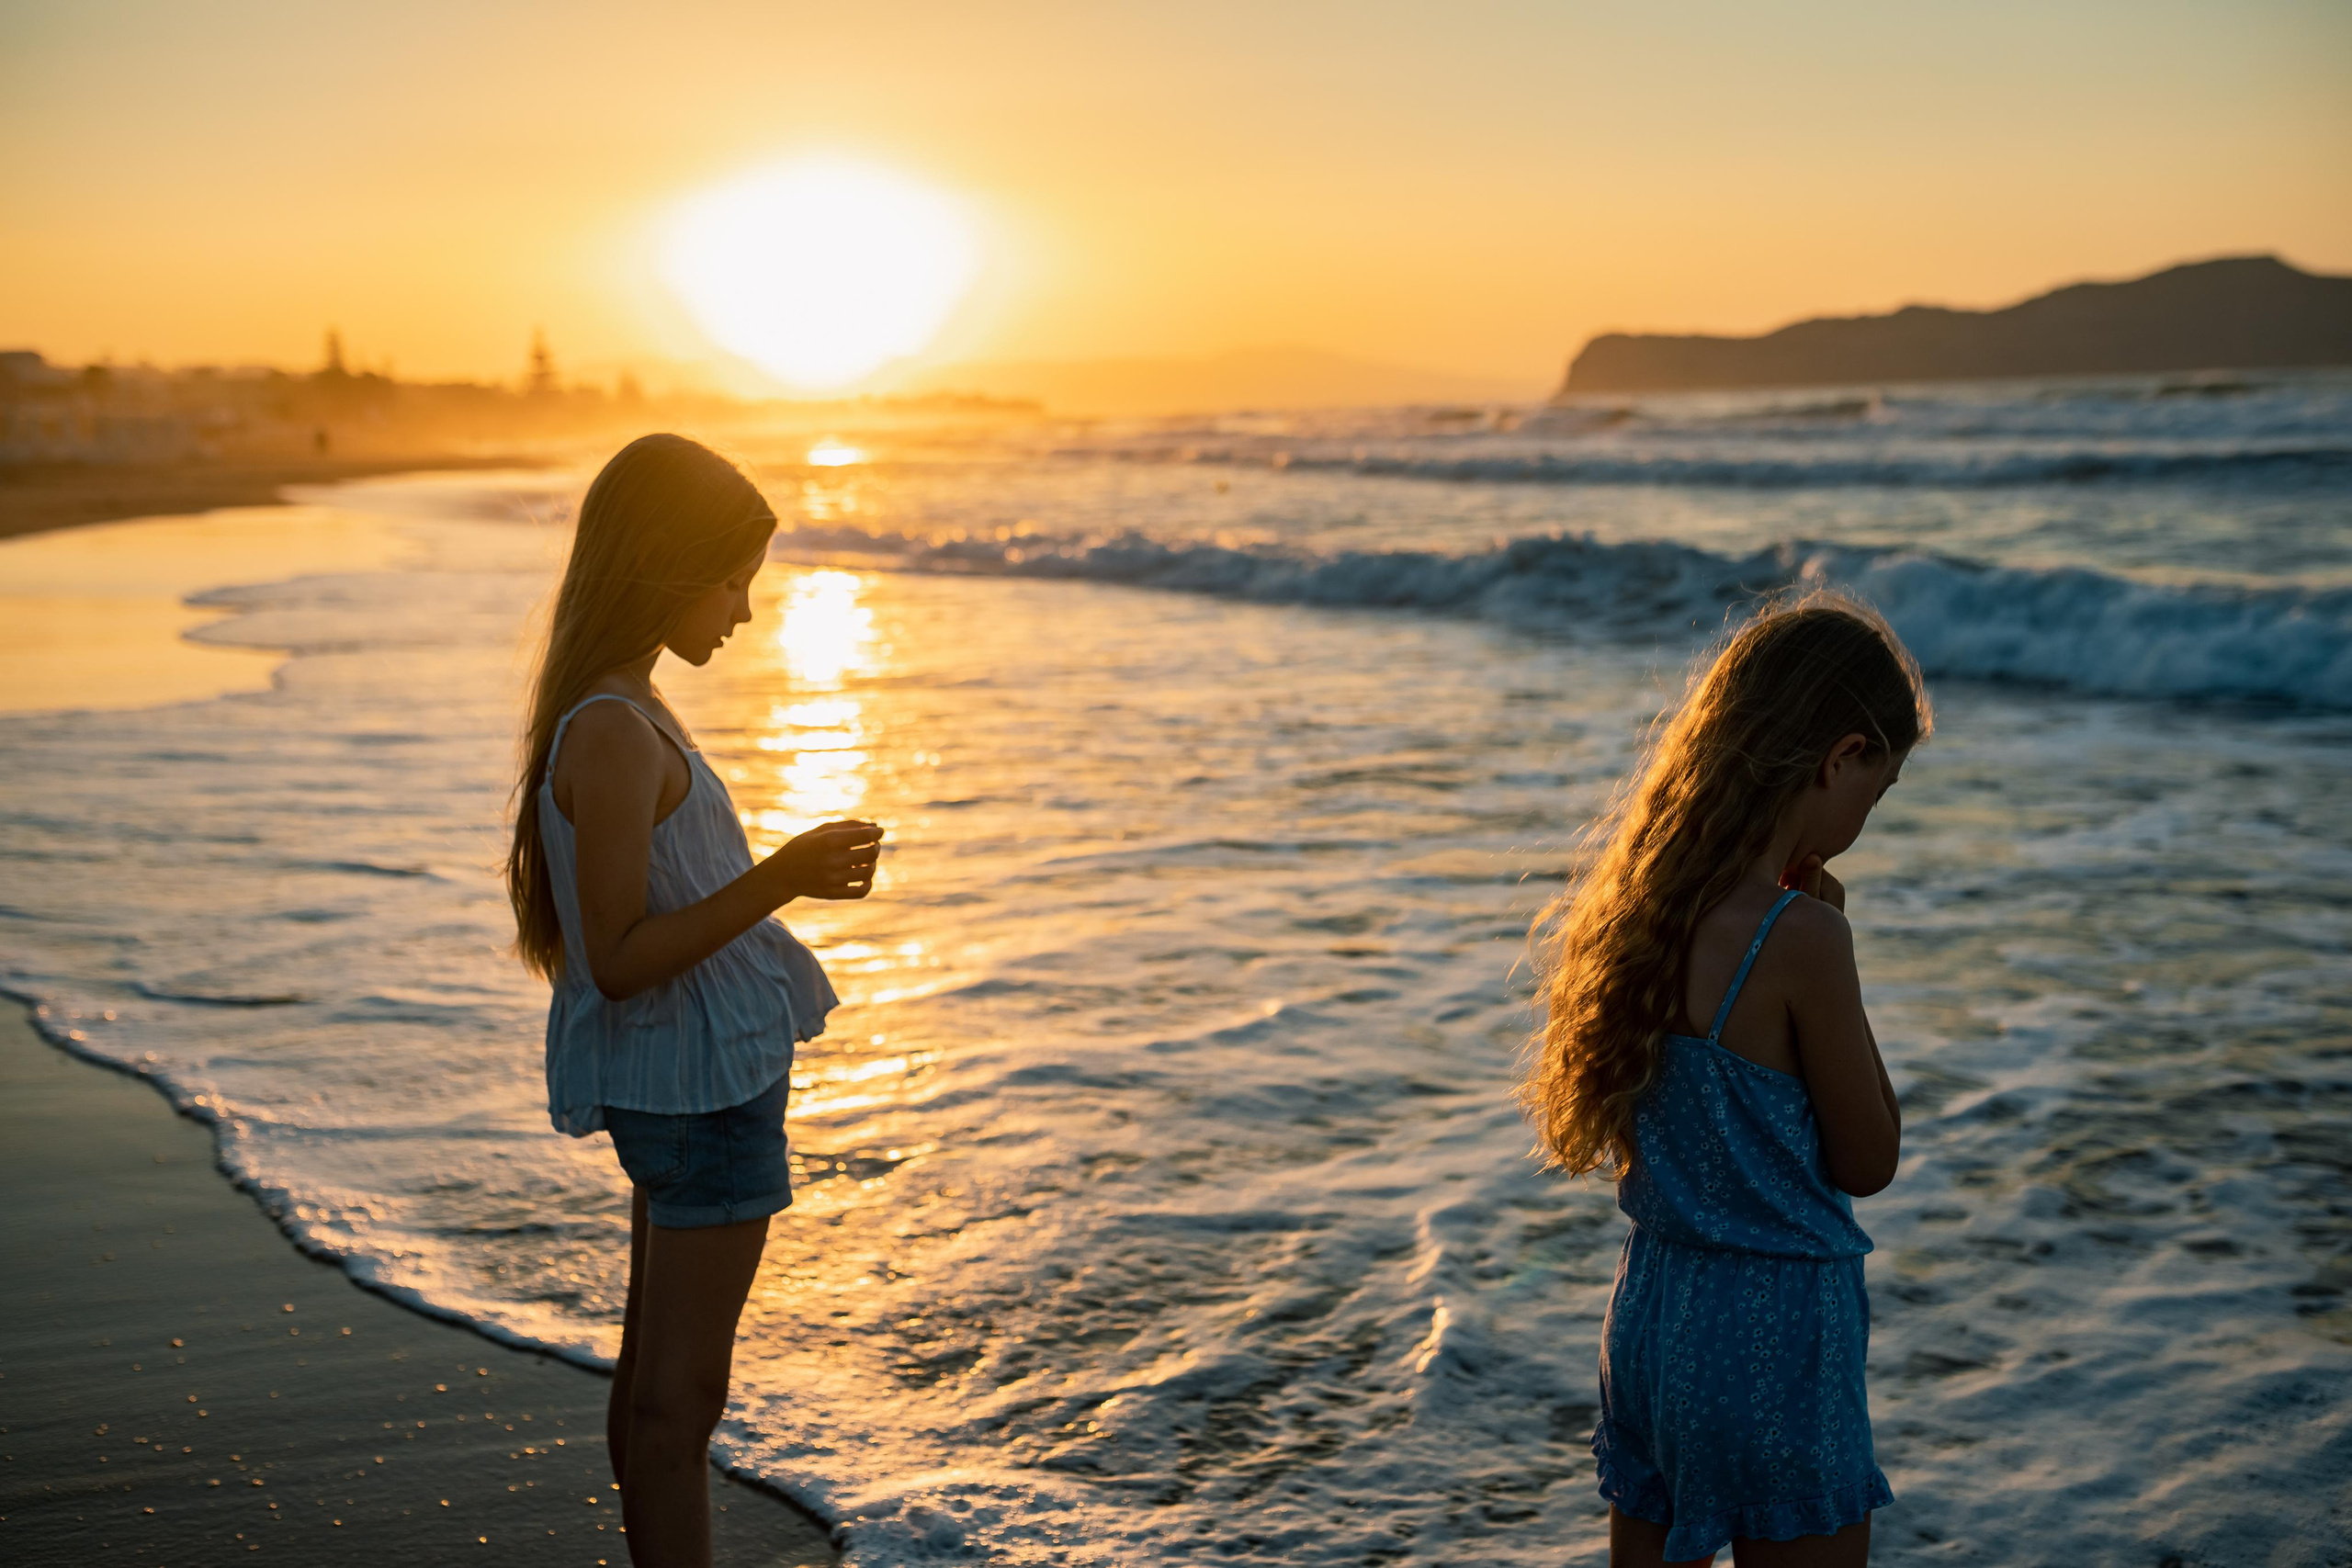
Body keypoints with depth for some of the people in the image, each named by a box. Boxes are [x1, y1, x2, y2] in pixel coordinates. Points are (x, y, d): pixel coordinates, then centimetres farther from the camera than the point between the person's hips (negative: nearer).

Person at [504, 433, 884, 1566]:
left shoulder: (617, 712, 9)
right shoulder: (614, 733, -22)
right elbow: (618, 961, -24)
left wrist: (794, 873, 17)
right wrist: (778, 881, -29)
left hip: (683, 1080, 10)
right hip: (699, 1088, -10)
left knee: (654, 1376, 19)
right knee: (680, 1394, 1)